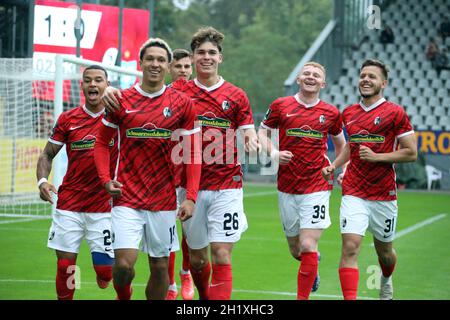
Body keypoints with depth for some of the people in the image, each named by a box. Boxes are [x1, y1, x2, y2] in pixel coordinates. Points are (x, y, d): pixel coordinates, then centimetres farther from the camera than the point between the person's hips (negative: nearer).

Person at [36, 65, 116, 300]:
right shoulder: (67, 119, 4)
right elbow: (47, 155, 9)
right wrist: (42, 181, -10)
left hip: (103, 207, -1)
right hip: (68, 205, 2)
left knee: (105, 278, -3)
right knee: (65, 267, -1)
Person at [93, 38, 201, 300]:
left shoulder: (183, 104, 2)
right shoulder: (121, 101, 1)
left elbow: (193, 155, 4)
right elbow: (102, 143, 11)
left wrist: (191, 197, -5)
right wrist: (106, 179, -4)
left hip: (164, 200, 1)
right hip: (127, 197, -1)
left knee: (160, 267, 7)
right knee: (124, 264, -12)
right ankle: (124, 297, 20)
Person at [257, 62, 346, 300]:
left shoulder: (331, 113, 4)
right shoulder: (281, 106, 1)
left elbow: (340, 142, 21)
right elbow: (262, 132, 11)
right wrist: (273, 153, -7)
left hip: (317, 186, -1)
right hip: (287, 187, 1)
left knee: (308, 246, -12)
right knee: (295, 249, 11)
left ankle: (302, 297, -1)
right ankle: (313, 261, 47)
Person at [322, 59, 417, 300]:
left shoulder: (394, 113, -6)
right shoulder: (348, 113, 9)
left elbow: (411, 153, -7)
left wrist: (376, 157, -16)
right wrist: (333, 165, 11)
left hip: (384, 195, -2)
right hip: (353, 193, 2)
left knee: (384, 250, 16)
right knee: (350, 247, -17)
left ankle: (386, 281, 48)